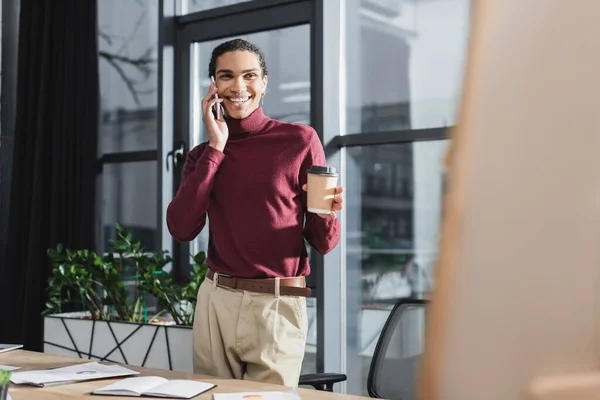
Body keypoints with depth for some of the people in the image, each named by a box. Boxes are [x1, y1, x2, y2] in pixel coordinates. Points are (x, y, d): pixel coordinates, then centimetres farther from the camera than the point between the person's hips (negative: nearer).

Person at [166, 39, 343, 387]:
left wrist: (327, 215, -23)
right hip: (215, 300, 4)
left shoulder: (299, 140, -3)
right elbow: (182, 228, -8)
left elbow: (324, 243, -1)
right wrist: (216, 148, -8)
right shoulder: (204, 154, 9)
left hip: (278, 306, -3)